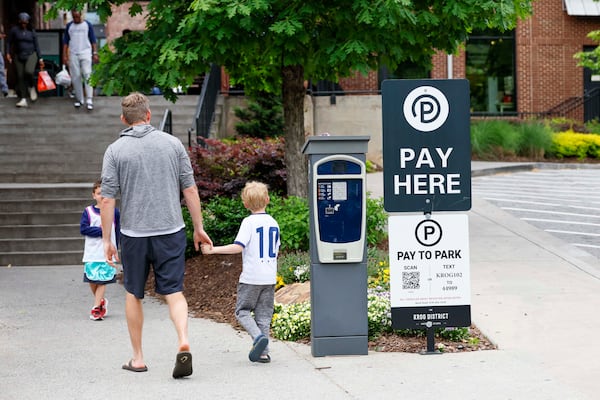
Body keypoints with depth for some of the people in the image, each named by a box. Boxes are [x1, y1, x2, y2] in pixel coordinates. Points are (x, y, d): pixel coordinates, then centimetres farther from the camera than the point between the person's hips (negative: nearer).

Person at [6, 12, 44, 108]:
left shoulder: (32, 31, 4)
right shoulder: (14, 30, 2)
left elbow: (36, 45, 7)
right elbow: (8, 42, 7)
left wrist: (40, 58, 5)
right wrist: (8, 53, -4)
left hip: (31, 55, -1)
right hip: (18, 56, 1)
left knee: (29, 71, -28)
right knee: (20, 77, -3)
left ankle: (32, 87, 2)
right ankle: (23, 99, 0)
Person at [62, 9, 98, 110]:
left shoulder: (87, 25, 5)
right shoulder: (69, 26, 10)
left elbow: (93, 40, 5)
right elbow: (65, 42, 12)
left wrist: (95, 53, -3)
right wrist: (64, 55, 4)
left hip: (85, 53, -2)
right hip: (73, 54, 2)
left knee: (87, 74, -14)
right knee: (75, 77, 2)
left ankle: (89, 100, -19)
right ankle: (79, 99, 13)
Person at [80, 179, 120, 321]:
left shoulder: (114, 212, 3)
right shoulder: (88, 211, 2)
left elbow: (118, 232, 9)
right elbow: (83, 229, -7)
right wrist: (101, 231, -12)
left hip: (107, 253, -1)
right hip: (91, 253, 1)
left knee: (102, 281, -3)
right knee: (92, 280, 5)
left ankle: (96, 308, 0)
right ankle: (101, 301, 27)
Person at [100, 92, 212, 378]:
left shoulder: (115, 150, -3)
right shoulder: (172, 143, 1)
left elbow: (107, 199, -5)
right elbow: (190, 189, 3)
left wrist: (106, 240, 2)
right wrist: (198, 228, 11)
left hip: (134, 233, -1)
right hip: (171, 231, 1)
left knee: (133, 294, 14)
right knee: (174, 292, 3)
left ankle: (138, 358, 19)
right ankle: (183, 343, -20)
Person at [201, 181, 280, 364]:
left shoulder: (249, 222, -10)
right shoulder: (274, 223, 9)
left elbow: (238, 246, -20)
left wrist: (213, 250, -18)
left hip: (251, 277, -5)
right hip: (269, 277, 5)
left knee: (242, 310, 6)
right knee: (264, 315, 10)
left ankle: (258, 336, -16)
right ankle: (263, 352, 6)